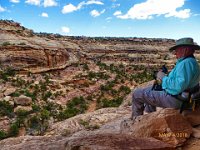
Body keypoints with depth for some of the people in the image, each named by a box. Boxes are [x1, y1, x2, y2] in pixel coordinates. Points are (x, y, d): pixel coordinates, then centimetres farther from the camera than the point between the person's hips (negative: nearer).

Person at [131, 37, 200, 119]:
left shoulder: (186, 63, -25)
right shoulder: (191, 61, 10)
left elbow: (178, 87, -34)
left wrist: (164, 78, -18)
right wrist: (164, 78, 4)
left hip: (174, 99, -11)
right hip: (179, 96, 11)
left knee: (137, 94, -2)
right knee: (150, 89, 30)